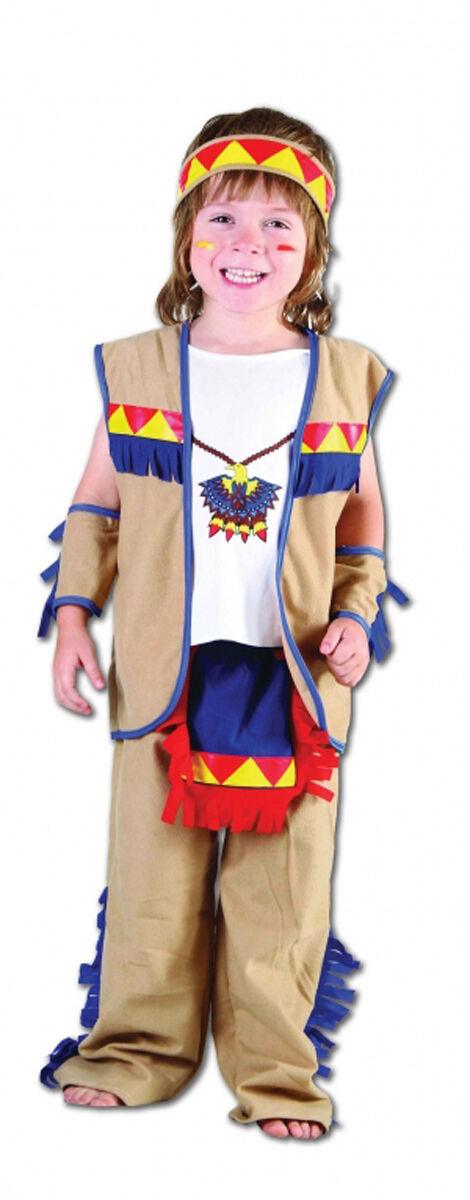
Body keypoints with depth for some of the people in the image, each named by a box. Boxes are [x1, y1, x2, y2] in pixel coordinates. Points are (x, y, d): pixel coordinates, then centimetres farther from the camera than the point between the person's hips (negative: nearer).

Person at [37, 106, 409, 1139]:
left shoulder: (343, 376, 4)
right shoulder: (136, 369, 3)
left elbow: (364, 515, 12)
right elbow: (97, 501, 10)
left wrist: (358, 616, 0)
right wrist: (72, 610, 4)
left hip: (295, 669, 0)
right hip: (164, 664, 0)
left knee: (283, 882, 4)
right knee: (150, 870, 7)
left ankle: (276, 1069, 17)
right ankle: (139, 1045, 23)